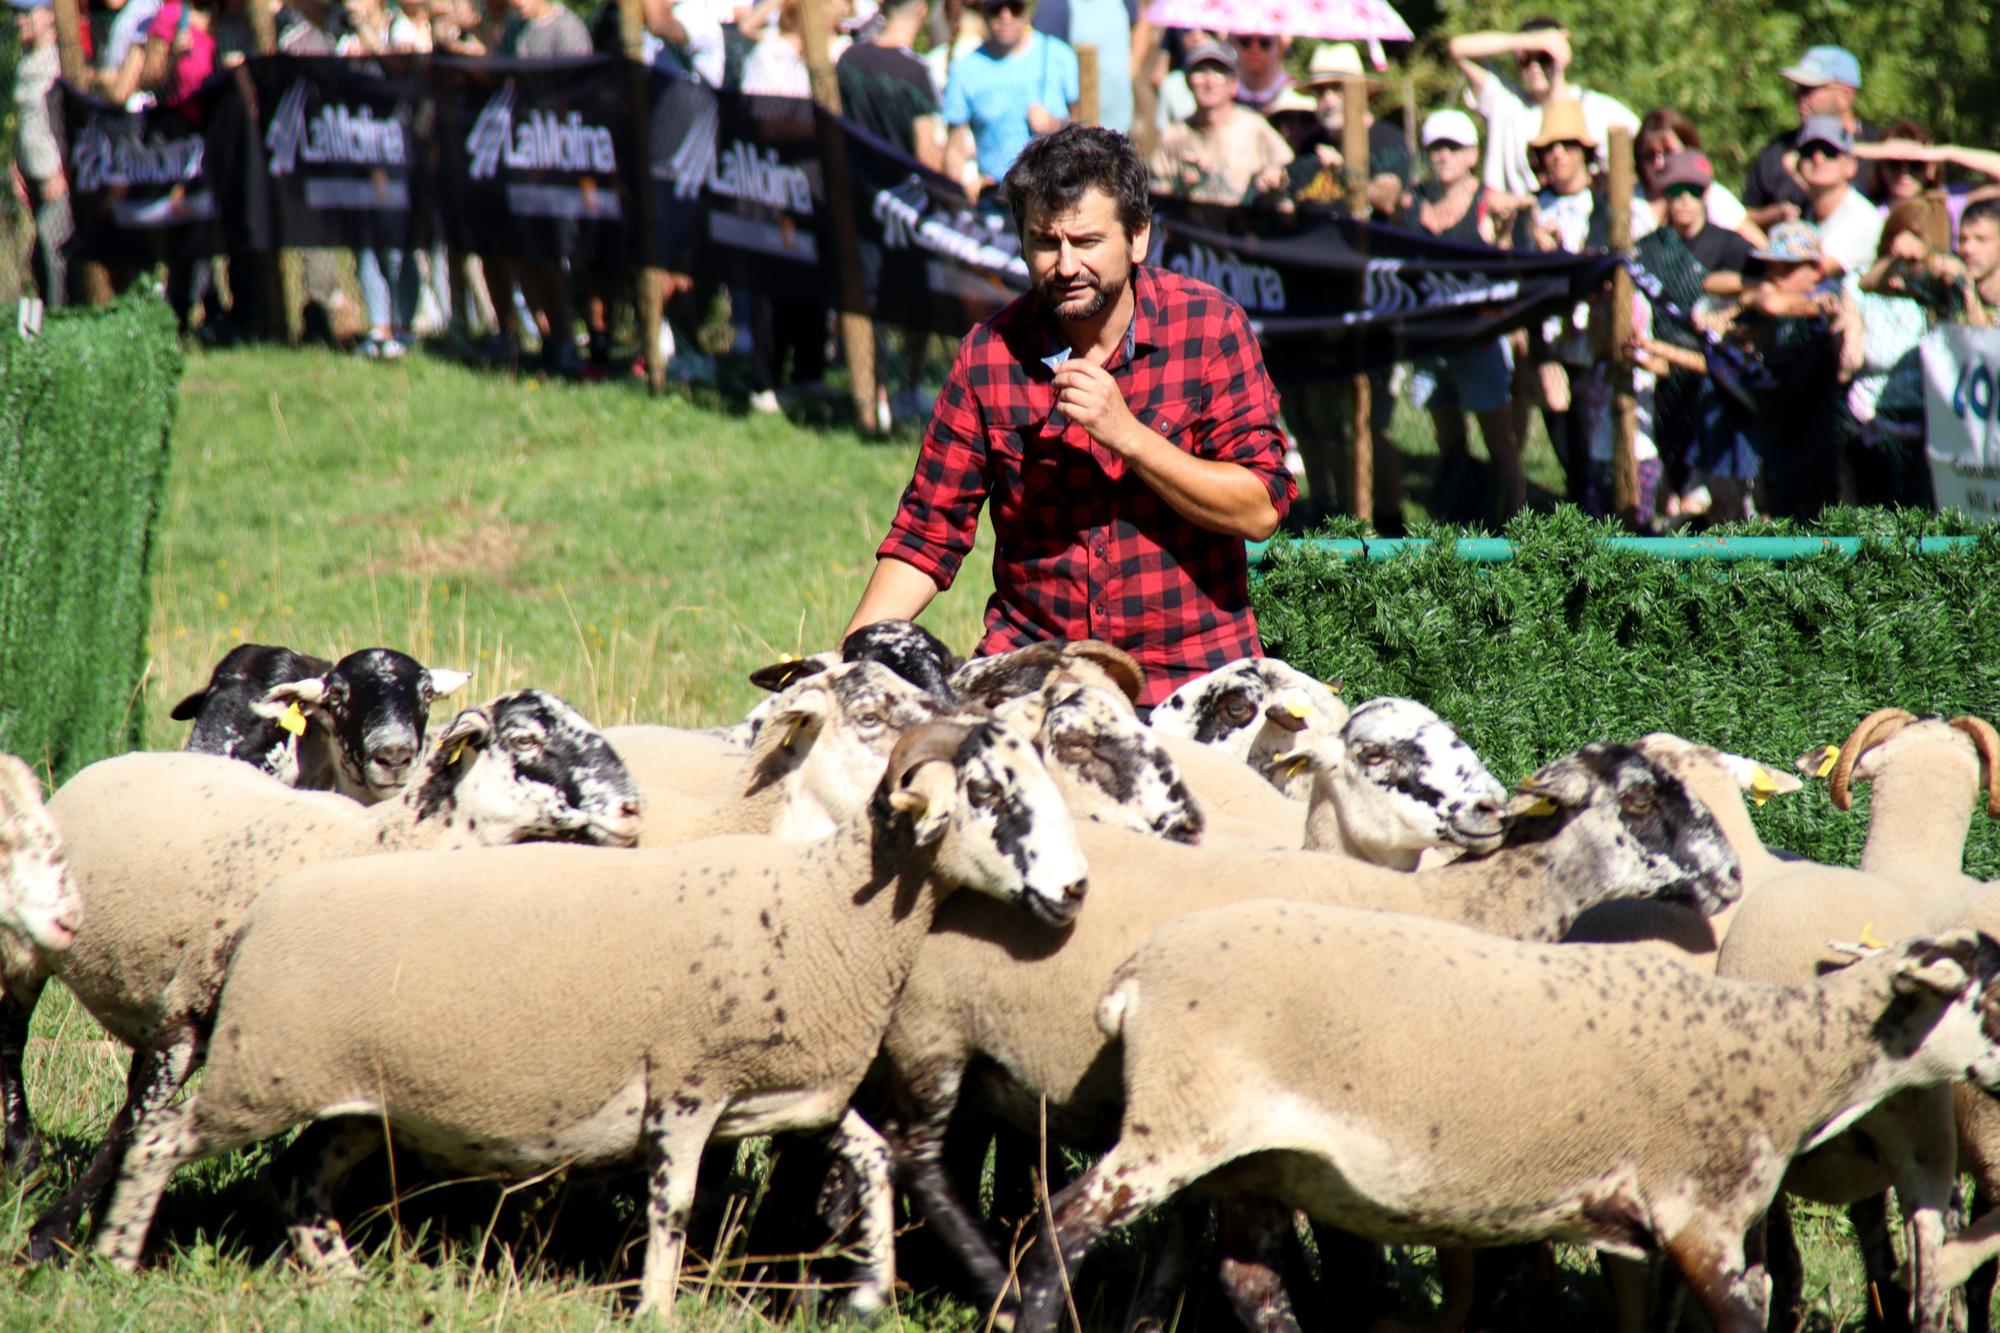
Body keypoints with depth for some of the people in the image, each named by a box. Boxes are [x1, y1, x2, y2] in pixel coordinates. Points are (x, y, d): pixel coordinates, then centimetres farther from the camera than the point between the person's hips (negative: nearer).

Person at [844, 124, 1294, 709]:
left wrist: (1127, 434, -17)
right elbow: (927, 534, 6)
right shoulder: (989, 354, 3)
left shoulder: (1210, 327, -2)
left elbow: (1260, 510, -7)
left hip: (1189, 669, -1)